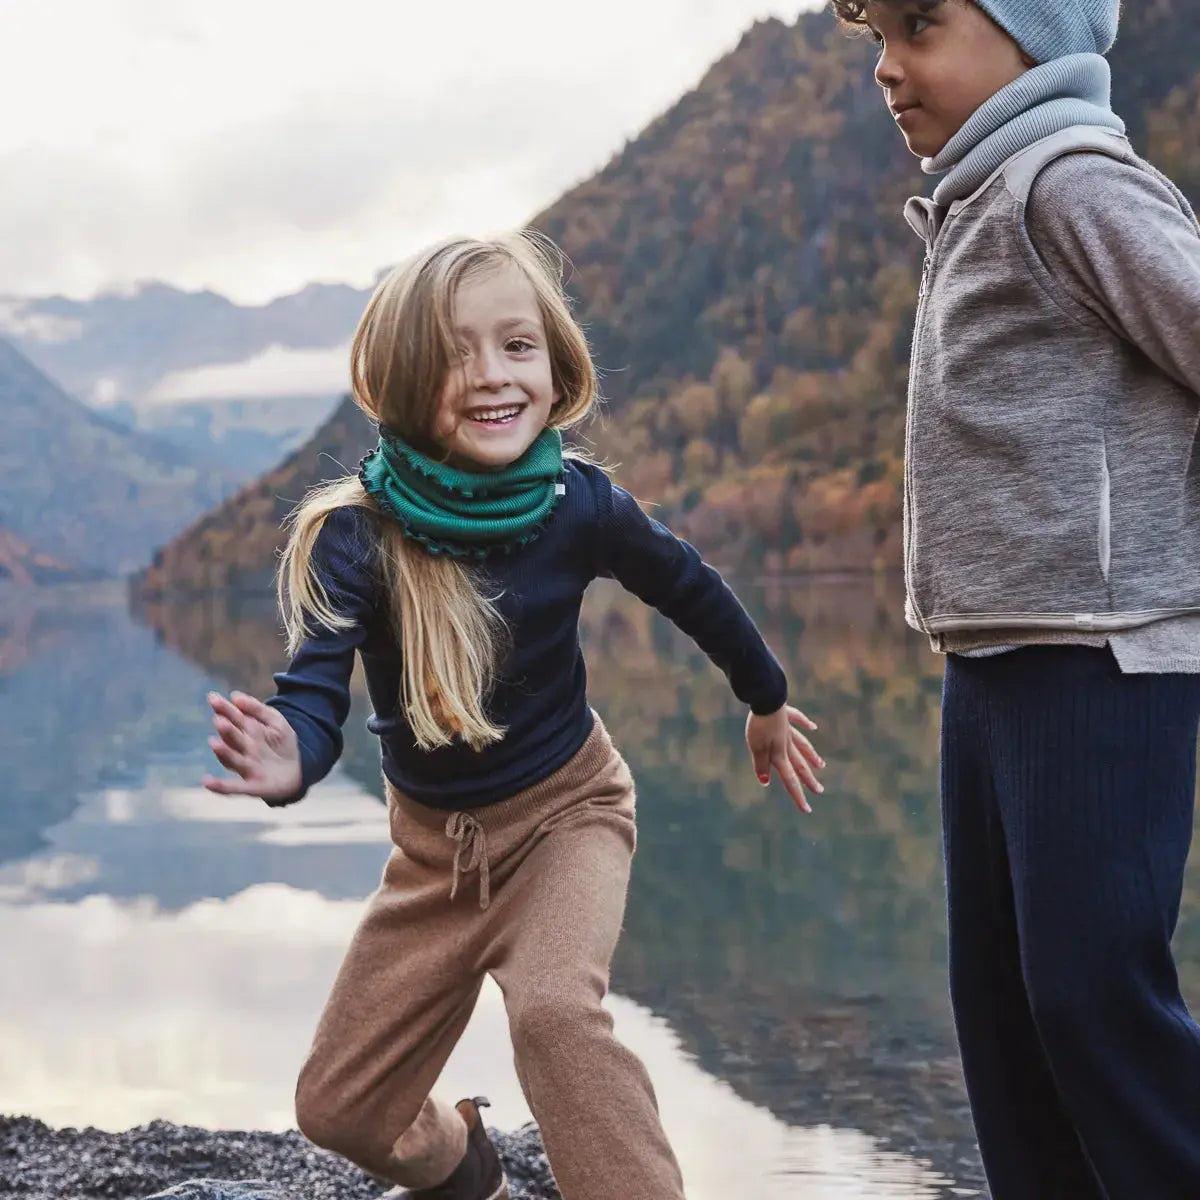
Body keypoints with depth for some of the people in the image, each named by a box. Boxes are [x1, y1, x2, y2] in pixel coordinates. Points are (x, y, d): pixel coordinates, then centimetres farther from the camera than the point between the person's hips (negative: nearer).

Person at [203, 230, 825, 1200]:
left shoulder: (579, 507, -19)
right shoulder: (357, 535, -21)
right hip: (435, 839, 2)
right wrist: (290, 760, -55)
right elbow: (317, 692, -31)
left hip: (566, 810, -2)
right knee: (338, 1107, 8)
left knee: (554, 1010, -32)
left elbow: (691, 591, 1)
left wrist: (768, 703, 16)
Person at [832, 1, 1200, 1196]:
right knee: (1001, 991, 10)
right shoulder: (977, 206, 17)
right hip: (994, 663, 9)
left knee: (1094, 984, -10)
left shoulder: (1072, 179, -10)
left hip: (1100, 662, -9)